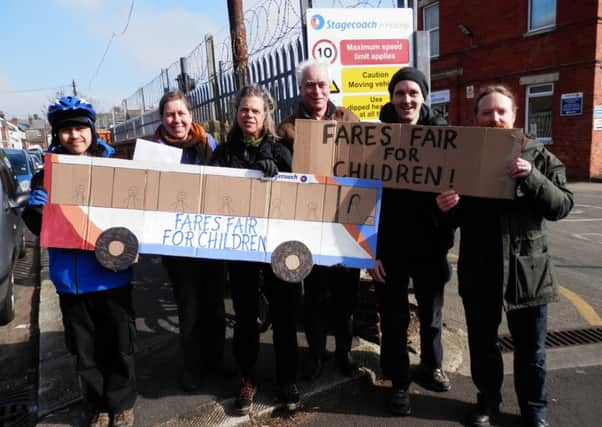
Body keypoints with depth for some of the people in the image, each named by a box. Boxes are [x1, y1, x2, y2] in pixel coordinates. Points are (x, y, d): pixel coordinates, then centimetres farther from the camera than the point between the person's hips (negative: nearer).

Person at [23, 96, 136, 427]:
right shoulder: (48, 173, 3)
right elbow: (36, 223, -2)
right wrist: (37, 205, -23)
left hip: (111, 273, -1)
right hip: (70, 278, 1)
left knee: (119, 344, 12)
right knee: (85, 349, 14)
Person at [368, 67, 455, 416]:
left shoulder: (440, 134, -2)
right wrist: (371, 249, -9)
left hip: (430, 243, 2)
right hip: (390, 246, -1)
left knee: (432, 310, 20)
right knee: (394, 318, 9)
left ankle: (432, 366, 43)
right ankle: (399, 382, 28)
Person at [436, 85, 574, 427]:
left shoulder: (538, 156, 0)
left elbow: (562, 206, -7)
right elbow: (457, 218, 7)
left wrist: (532, 178, -24)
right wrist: (447, 208, -17)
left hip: (527, 267, 0)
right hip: (479, 270, 1)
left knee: (531, 349, 13)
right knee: (482, 343, 14)